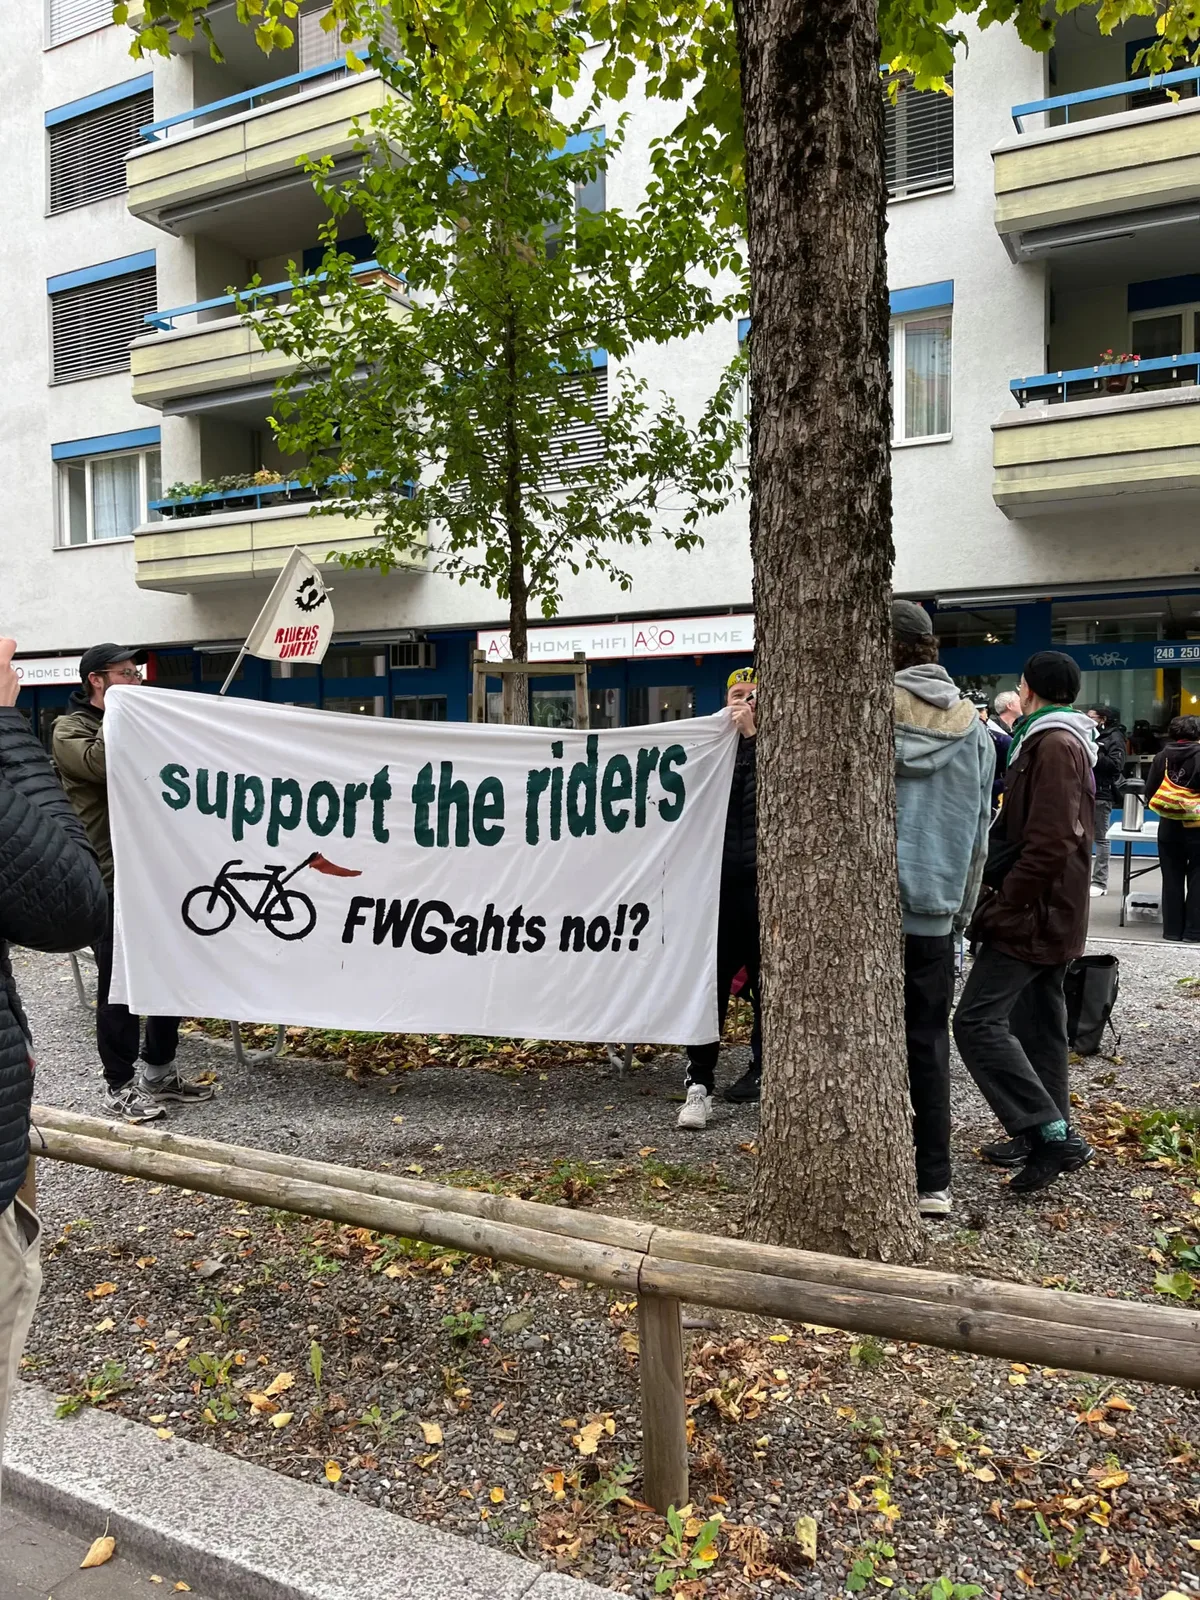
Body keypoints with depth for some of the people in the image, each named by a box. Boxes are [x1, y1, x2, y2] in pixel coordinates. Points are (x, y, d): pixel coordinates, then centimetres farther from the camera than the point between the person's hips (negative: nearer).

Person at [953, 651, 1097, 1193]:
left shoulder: (1053, 746, -15)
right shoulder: (1063, 743, 18)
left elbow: (1048, 845, -24)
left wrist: (1000, 906, -19)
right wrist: (1001, 897, 14)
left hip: (1030, 914, -10)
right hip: (1050, 914, 10)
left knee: (978, 1021, -13)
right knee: (1037, 1024, 14)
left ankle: (1052, 1134, -11)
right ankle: (1045, 1137, 22)